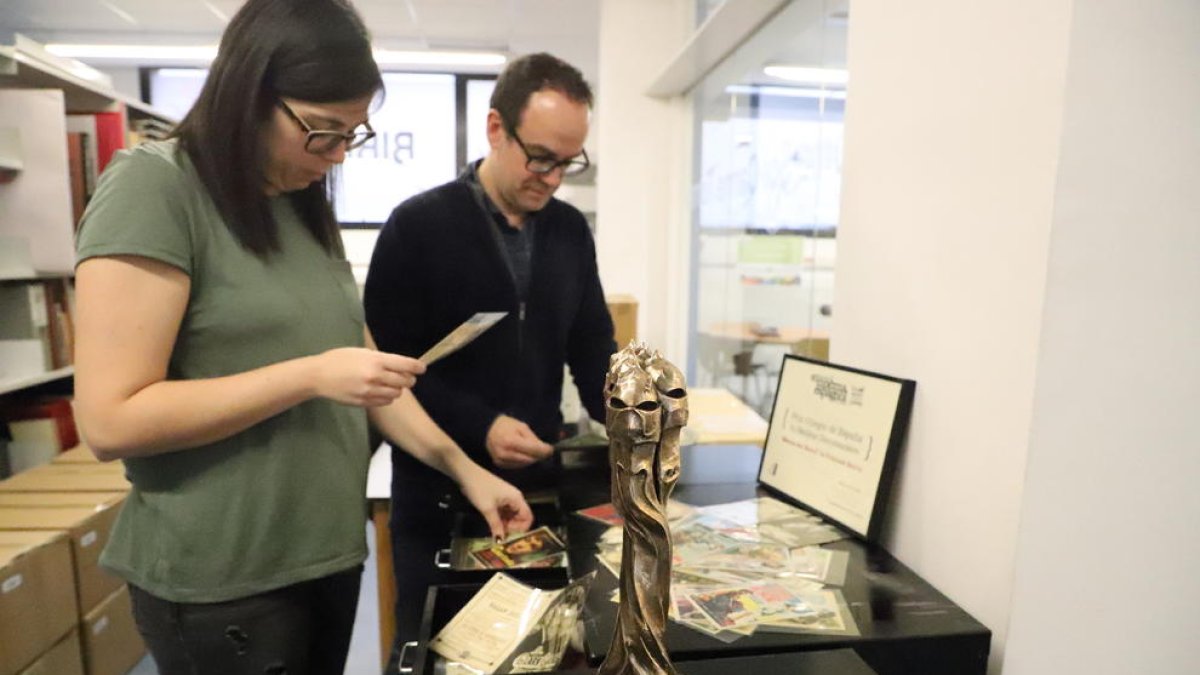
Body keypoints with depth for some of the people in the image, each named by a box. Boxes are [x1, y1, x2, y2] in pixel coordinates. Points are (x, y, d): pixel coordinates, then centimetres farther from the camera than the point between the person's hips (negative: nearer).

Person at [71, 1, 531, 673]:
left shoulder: (307, 211, 8)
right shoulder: (153, 188, -13)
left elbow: (369, 370, 9)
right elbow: (112, 421, -18)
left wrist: (465, 468, 3)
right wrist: (312, 375, -23)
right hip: (222, 582, -6)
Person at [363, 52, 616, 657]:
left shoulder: (571, 230, 4)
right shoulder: (419, 225, -9)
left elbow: (592, 346, 7)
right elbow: (388, 363, -12)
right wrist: (480, 426, -22)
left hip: (539, 488, 4)